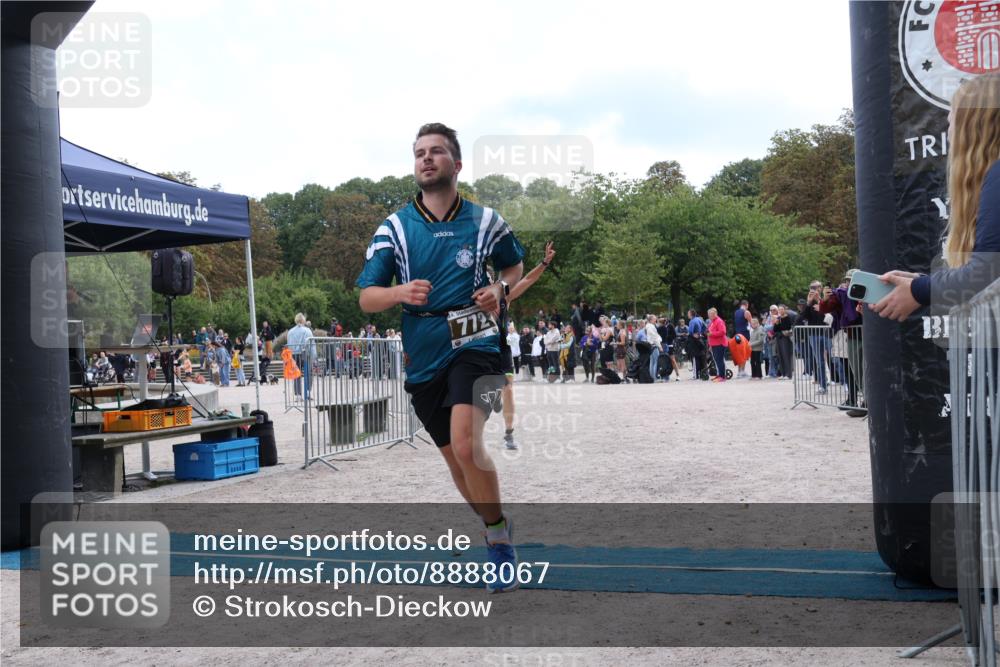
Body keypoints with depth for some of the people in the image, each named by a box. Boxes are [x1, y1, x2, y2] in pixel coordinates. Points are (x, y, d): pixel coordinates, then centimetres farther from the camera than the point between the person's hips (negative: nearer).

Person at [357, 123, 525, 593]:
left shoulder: (485, 221, 2)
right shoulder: (394, 228, 2)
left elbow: (514, 265, 21)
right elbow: (366, 299, -1)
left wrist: (500, 290, -2)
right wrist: (401, 293, -23)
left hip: (473, 344, -3)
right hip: (422, 356, 3)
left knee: (465, 444, -25)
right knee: (455, 459, 13)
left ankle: (498, 533, -3)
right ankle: (498, 536, 36)